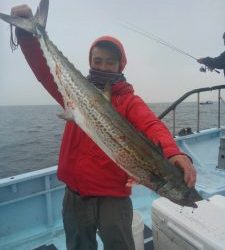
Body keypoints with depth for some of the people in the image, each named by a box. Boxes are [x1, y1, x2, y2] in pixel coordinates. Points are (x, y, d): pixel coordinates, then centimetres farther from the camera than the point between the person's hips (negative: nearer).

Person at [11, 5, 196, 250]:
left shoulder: (129, 101, -4)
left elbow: (152, 126, -22)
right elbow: (44, 66, -1)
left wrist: (173, 152, -42)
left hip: (113, 196, -3)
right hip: (74, 194, 4)